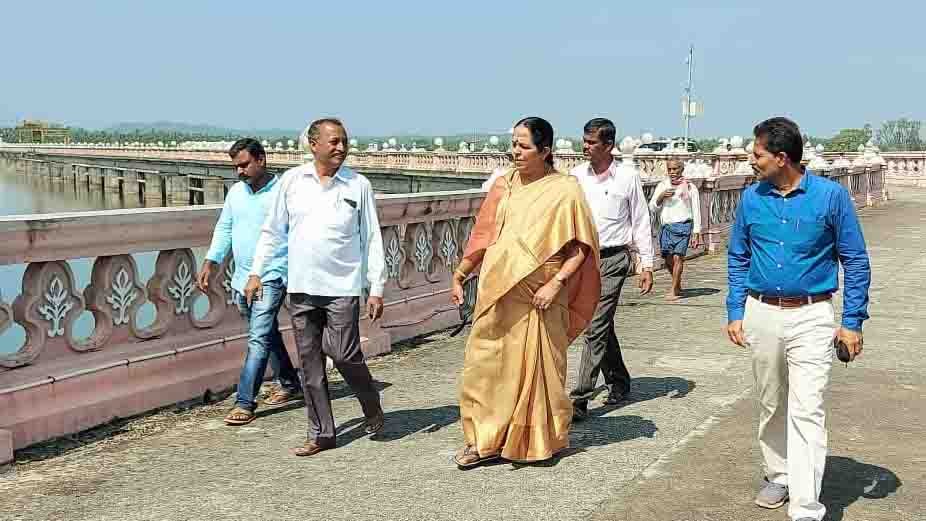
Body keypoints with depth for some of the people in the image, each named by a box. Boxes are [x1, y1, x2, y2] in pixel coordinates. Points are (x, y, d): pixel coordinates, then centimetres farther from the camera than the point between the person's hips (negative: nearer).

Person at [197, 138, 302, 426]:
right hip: (242, 278, 7)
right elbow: (224, 229, 16)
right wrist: (210, 263, 7)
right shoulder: (236, 191, 11)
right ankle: (289, 384, 34)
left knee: (259, 339, -11)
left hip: (272, 277, -7)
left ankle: (245, 403, -10)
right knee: (267, 335, 18)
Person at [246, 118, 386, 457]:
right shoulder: (292, 180, 6)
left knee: (345, 355, -8)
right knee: (310, 363, 6)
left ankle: (372, 408, 21)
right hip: (302, 288, 3)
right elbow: (272, 231, 12)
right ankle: (321, 434, 17)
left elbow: (372, 239, 3)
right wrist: (256, 273, 7)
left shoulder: (358, 185, 1)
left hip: (343, 288, -3)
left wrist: (377, 288, -2)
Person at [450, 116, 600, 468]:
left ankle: (544, 441, 23)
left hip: (536, 299, -4)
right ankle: (485, 440, 15)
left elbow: (581, 247, -7)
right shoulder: (504, 185, 9)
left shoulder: (564, 190, -5)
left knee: (537, 368, 5)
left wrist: (555, 283, -17)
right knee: (484, 363, 4)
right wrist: (459, 275, 14)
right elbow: (483, 235, 15)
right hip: (496, 294, 5)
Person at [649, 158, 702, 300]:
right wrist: (661, 197, -10)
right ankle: (678, 285, 30)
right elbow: (652, 208, 10)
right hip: (666, 226, 4)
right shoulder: (662, 186, 12)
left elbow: (696, 211, 5)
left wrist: (696, 234, 0)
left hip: (682, 226, -4)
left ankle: (674, 291, -10)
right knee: (668, 259, 6)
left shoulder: (689, 187, 4)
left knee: (678, 257, -14)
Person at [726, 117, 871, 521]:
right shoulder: (751, 198, 2)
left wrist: (852, 322, -6)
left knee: (806, 411, -10)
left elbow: (855, 260, -3)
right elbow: (738, 259, 12)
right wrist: (736, 312, 5)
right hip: (761, 314, 4)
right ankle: (778, 476, 35)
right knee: (771, 405, 16)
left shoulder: (830, 195, -8)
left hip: (811, 319, -4)